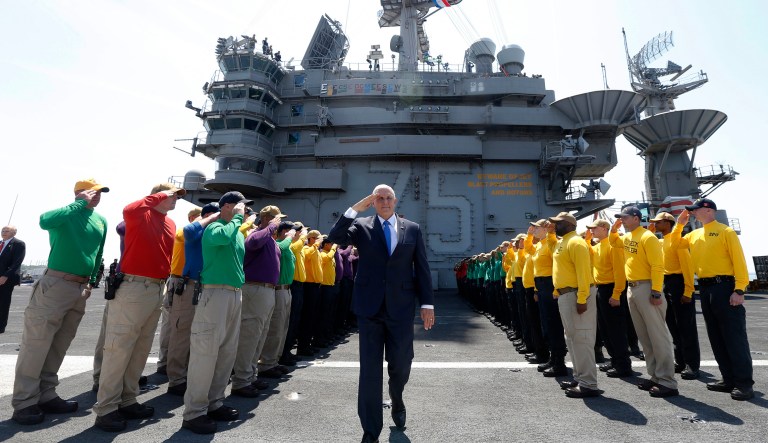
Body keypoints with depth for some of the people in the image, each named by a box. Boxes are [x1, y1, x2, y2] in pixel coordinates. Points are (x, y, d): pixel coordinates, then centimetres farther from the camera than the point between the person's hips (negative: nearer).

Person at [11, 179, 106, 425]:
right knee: (36, 343, 0)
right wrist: (81, 204, -20)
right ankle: (24, 403, 10)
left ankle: (46, 396, 23)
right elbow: (45, 221, -28)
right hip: (56, 285, -6)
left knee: (59, 346, 13)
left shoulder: (101, 221, 14)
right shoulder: (65, 213, -5)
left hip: (81, 289, 6)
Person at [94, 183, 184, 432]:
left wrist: (166, 282, 13)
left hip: (158, 289, 8)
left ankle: (127, 401, 25)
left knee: (141, 349, 14)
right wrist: (161, 195, -19)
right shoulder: (141, 215, -5)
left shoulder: (171, 224, 14)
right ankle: (106, 408, 10)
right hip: (134, 287, -7)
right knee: (119, 348, -1)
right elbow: (128, 210, -29)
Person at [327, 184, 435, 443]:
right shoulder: (361, 226, 4)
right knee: (370, 370, 5)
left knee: (400, 364, 10)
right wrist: (356, 208, -13)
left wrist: (427, 303, 0)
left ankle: (397, 402, 44)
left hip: (401, 307, 1)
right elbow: (335, 237, -13)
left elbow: (422, 268, 5)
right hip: (370, 306, -1)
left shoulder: (412, 229, 7)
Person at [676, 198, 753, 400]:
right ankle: (729, 379, 19)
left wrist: (739, 290, -17)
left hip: (724, 286, -7)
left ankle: (744, 382, 3)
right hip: (704, 288, 7)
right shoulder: (694, 235, 14)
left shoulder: (725, 231, -5)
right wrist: (679, 224, 12)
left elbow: (739, 260, -10)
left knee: (734, 335, -4)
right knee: (716, 337, 10)